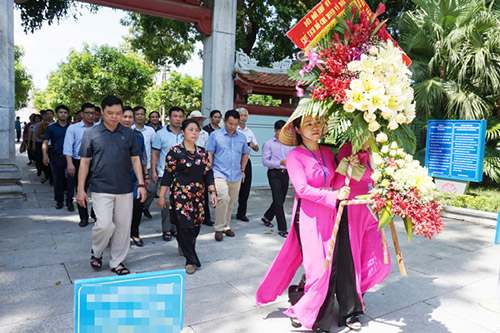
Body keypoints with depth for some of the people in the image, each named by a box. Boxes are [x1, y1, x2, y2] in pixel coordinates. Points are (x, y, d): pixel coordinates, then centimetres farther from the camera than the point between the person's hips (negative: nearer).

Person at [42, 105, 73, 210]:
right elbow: (45, 142, 2)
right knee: (57, 179, 9)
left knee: (71, 179, -8)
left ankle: (69, 201, 2)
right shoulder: (51, 127, 6)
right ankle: (59, 200, 22)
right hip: (56, 157, 0)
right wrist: (45, 155, -12)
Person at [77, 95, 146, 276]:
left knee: (123, 226, 7)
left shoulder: (128, 133, 6)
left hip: (125, 189, 3)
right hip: (101, 188, -2)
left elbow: (135, 159, 8)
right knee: (105, 224, -12)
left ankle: (117, 262, 24)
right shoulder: (91, 133, 2)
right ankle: (96, 251, 20)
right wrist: (80, 189, 0)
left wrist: (141, 184, 0)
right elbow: (84, 162, 3)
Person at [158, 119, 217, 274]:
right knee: (184, 225, -6)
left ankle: (183, 245, 37)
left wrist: (212, 192, 2)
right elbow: (167, 174, -4)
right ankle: (191, 260, 7)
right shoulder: (175, 151, -4)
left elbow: (208, 173, 10)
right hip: (180, 193, -4)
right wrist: (162, 196, -5)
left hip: (198, 194, 5)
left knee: (196, 225, 7)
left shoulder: (203, 152, 8)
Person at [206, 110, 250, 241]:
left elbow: (245, 154, 22)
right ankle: (219, 228, -7)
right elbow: (209, 154, -2)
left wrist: (242, 170, 15)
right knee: (223, 198, -19)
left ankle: (226, 226, 28)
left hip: (236, 176, 5)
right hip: (220, 174, -4)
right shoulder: (215, 135, -1)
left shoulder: (241, 137, 10)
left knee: (231, 202, 12)